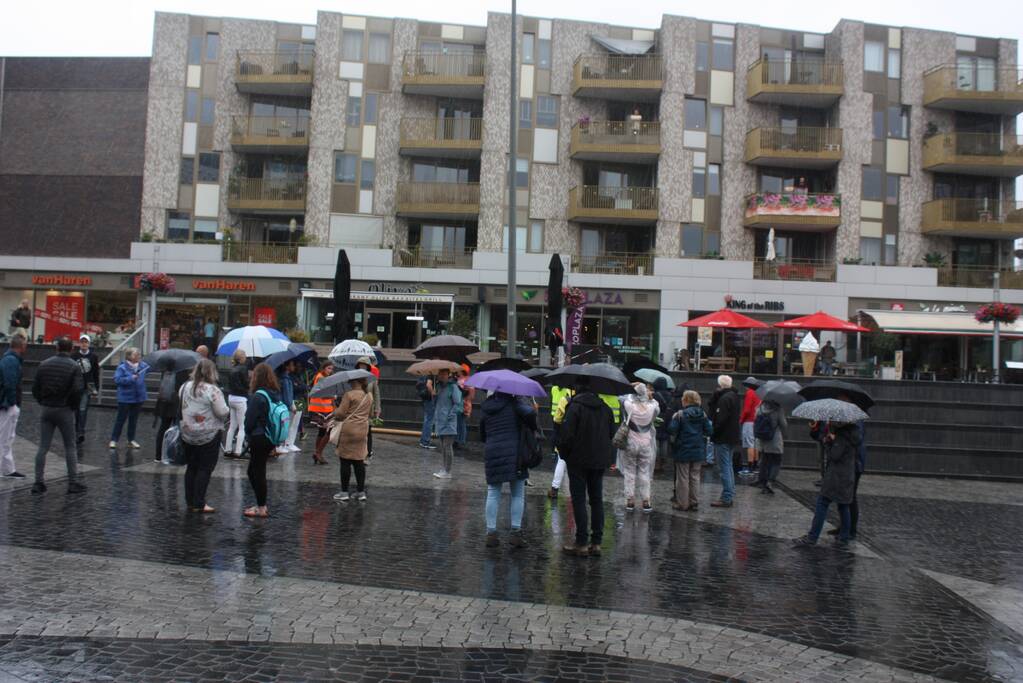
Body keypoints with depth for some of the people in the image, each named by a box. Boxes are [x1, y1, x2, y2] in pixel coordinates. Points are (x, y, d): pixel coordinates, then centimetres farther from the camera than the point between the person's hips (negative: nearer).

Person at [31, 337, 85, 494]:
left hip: (46, 410, 4)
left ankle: (38, 482, 7)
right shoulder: (74, 366, -10)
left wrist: (43, 402, 14)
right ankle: (73, 482, 4)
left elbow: (35, 388, 4)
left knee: (43, 447, 7)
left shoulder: (44, 364, 4)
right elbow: (78, 390, -18)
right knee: (70, 447, 4)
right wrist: (73, 405, -1)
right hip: (65, 410, -4)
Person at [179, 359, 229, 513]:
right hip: (209, 435, -6)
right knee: (204, 469, 0)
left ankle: (190, 502, 19)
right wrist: (227, 410, 1)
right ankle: (199, 504, 0)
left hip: (188, 435, 6)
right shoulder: (213, 390, -17)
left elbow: (180, 408, 14)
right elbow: (223, 412, -18)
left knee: (191, 467, 14)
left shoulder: (185, 387, 4)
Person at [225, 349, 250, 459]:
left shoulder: (232, 369, 8)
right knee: (242, 427, -2)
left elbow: (229, 384, 11)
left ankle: (227, 450, 17)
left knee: (233, 426, 14)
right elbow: (247, 384, -11)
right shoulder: (243, 368, -13)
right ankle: (238, 452, -4)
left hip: (231, 398, 7)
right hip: (241, 399, -7)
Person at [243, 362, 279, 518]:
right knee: (254, 471, 19)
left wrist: (248, 434, 5)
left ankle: (262, 508, 11)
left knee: (257, 472, 4)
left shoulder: (257, 396, -19)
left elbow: (249, 419, -15)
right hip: (271, 438, 8)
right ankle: (261, 504, 24)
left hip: (259, 439, -8)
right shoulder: (276, 394, 4)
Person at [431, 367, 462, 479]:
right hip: (440, 422, 8)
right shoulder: (439, 386, 13)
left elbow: (458, 404, -12)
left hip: (449, 423, -8)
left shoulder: (453, 387, -10)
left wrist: (449, 416, -15)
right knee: (442, 447, 12)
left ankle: (447, 472, -2)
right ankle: (443, 469, 19)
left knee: (447, 446, -7)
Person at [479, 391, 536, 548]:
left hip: (491, 454, 4)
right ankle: (516, 532, 3)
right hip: (514, 455, -4)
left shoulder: (486, 408, 14)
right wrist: (533, 428, -2)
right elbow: (529, 413, -20)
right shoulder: (514, 404, -1)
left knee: (493, 495, 8)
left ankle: (491, 532, 5)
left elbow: (482, 435, 21)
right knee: (518, 495, 6)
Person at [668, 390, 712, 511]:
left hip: (683, 451, -4)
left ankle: (682, 503, 9)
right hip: (698, 451, 4)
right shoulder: (703, 415, 1)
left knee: (683, 477, 5)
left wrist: (673, 419, -1)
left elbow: (671, 430, -17)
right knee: (695, 477, 13)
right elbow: (709, 431, 0)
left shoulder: (680, 414, -13)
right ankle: (694, 502, 16)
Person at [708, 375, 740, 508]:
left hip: (723, 438, -10)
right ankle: (730, 495, 24)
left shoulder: (725, 398, -18)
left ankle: (726, 498, -6)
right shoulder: (733, 396, 14)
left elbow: (721, 419, -23)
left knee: (724, 468, -7)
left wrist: (713, 433, -14)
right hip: (732, 437, 10)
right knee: (728, 466, 17)